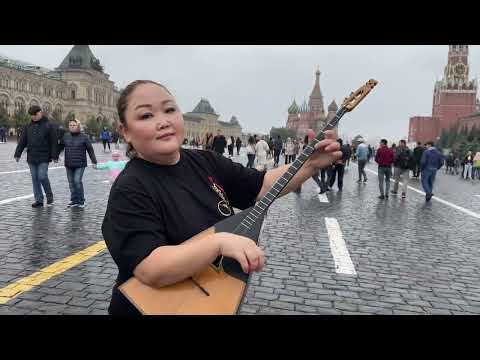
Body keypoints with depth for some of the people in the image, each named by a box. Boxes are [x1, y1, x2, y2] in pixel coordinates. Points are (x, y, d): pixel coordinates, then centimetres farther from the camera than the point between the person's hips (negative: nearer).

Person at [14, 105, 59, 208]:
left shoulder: (48, 126, -3)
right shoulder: (28, 127, 11)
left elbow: (54, 142, -6)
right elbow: (22, 141, 12)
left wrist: (54, 156, -10)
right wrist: (17, 154, 7)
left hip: (43, 158, -5)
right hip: (31, 157, 5)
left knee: (42, 177, -11)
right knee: (35, 179, 6)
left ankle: (49, 196, 12)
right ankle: (39, 200, 13)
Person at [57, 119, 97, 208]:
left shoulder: (84, 137, -4)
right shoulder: (65, 136, 6)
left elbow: (90, 150, -2)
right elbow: (60, 147, 17)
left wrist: (94, 161, -4)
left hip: (80, 165, -4)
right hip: (68, 164, 5)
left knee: (77, 181, -12)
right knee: (71, 183, 9)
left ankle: (81, 201, 1)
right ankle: (74, 201, 20)